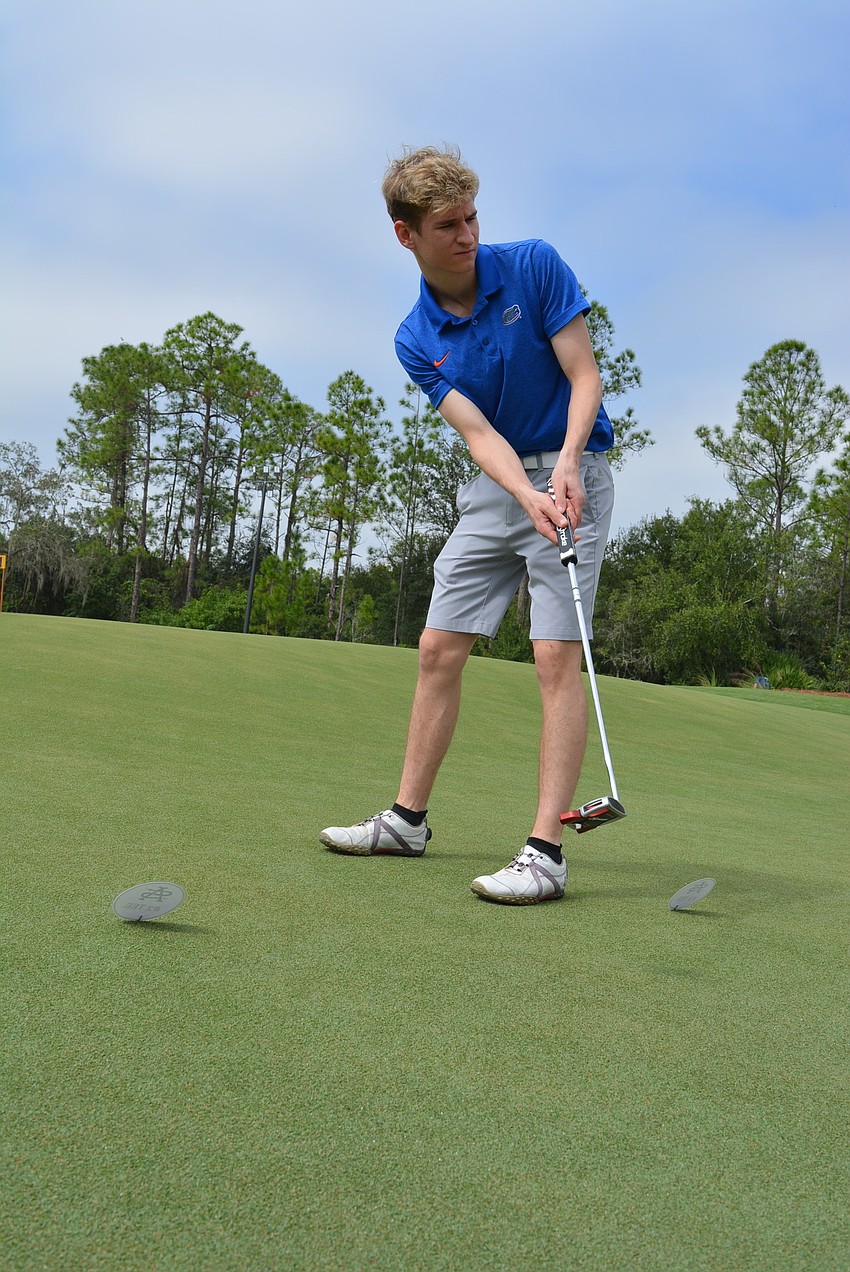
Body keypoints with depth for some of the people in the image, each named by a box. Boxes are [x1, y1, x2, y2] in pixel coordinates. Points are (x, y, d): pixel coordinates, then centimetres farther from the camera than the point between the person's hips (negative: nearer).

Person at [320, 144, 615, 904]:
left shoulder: (534, 265, -9)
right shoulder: (416, 341, -1)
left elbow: (585, 376, -10)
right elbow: (479, 434, -11)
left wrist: (566, 462, -28)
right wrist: (527, 496, -30)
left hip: (571, 475, -5)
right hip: (494, 487, 5)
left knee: (557, 657, -14)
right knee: (440, 649, 6)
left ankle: (546, 851, -14)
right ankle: (408, 819, 18)